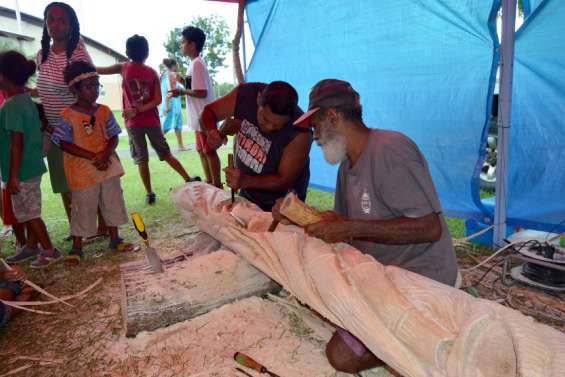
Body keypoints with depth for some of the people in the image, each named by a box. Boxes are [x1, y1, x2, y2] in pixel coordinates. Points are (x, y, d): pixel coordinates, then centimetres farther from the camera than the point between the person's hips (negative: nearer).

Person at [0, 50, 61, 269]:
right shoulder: (27, 100, 8)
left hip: (22, 171, -9)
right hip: (32, 167, 9)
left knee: (28, 213, 2)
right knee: (28, 211, 19)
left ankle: (49, 251, 10)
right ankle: (32, 246, 32)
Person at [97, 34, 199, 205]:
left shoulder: (124, 68, 0)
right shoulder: (152, 72, 2)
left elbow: (98, 70, 4)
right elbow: (157, 100, -6)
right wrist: (138, 110, -8)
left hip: (133, 123, -1)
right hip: (152, 121, 2)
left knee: (142, 160, 5)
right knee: (166, 154, 12)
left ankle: (149, 193, 7)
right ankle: (189, 179, 11)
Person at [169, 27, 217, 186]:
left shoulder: (196, 64, -16)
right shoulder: (195, 63, 14)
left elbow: (201, 92, -23)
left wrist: (181, 91, -14)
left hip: (205, 117, -10)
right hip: (200, 117, 10)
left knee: (209, 151, -2)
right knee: (202, 150, 16)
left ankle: (217, 185, 7)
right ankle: (209, 182, 25)